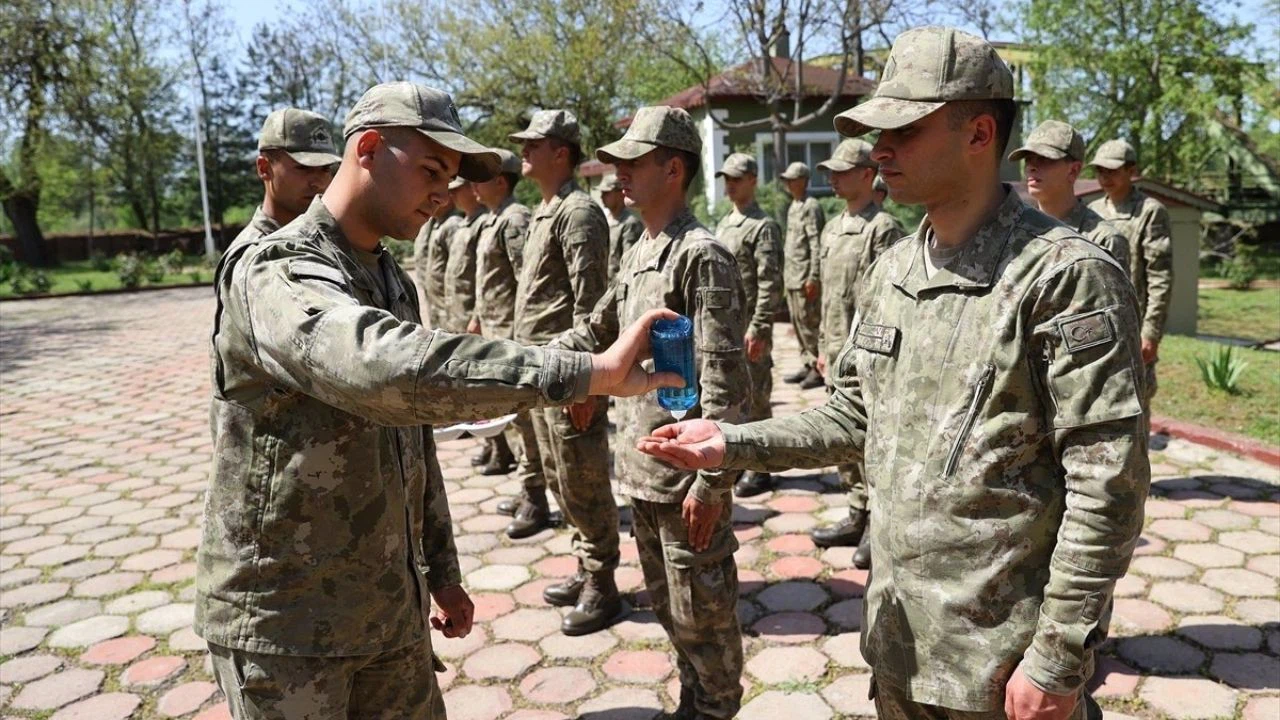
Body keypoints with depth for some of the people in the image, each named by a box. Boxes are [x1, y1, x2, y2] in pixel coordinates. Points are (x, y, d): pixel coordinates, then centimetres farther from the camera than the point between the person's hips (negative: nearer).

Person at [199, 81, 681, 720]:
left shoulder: (393, 282, 8)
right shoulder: (271, 271, -20)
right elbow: (385, 369, -41)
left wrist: (440, 571, 15)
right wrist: (593, 371, -43)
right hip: (280, 621, -7)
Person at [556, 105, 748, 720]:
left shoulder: (702, 257, -16)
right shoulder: (638, 253, 10)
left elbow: (724, 383, -19)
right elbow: (596, 331, 21)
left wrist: (710, 482, -20)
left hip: (686, 471, -9)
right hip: (641, 466, 9)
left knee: (701, 610, 8)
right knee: (666, 603, 22)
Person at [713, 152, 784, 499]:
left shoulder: (763, 226, -8)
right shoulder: (723, 224, 16)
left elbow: (770, 284, -15)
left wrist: (758, 329, -20)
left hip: (748, 330, -8)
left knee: (755, 400, 0)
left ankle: (759, 470, 10)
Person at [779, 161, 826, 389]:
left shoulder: (811, 207, -11)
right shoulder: (793, 207, 17)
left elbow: (816, 244, -16)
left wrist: (814, 277, -20)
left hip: (805, 278, -9)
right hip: (791, 276, 9)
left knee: (809, 322, -6)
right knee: (798, 321, 13)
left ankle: (818, 368, 2)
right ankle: (808, 364, 21)